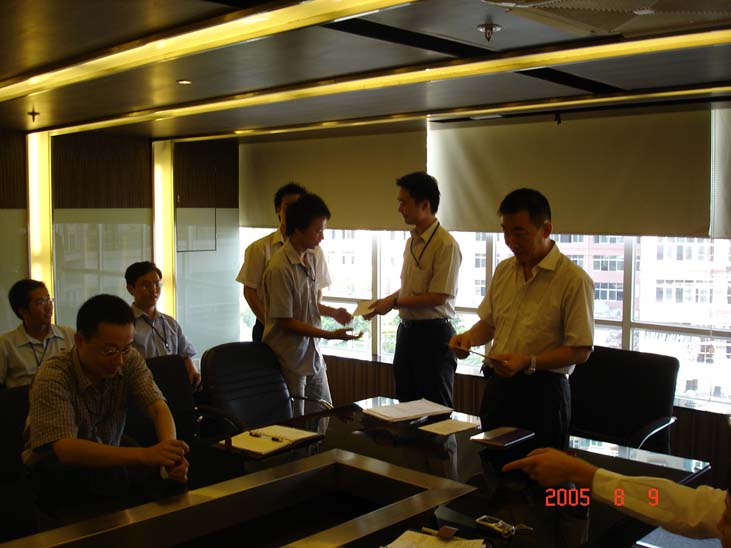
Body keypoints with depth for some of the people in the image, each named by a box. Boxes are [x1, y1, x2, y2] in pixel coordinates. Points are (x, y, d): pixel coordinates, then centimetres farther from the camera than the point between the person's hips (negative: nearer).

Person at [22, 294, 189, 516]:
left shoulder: (130, 360, -12)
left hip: (107, 456, 5)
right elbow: (65, 449, -38)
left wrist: (169, 451, -43)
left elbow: (158, 407, -19)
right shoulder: (53, 377, -27)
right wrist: (144, 455, -51)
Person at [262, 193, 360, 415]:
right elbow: (285, 322, -19)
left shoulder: (312, 258, 4)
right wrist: (331, 335, -19)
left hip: (313, 353, 8)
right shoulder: (280, 268, -22)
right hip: (290, 360, -8)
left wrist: (333, 312, 0)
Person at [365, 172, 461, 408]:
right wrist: (384, 302, 4)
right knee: (406, 404, 17)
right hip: (407, 329, 9)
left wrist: (394, 302, -15)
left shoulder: (446, 244, -18)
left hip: (433, 334, -9)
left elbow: (439, 297, -21)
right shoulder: (412, 241, 11)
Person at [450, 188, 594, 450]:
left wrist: (528, 363, -24)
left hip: (543, 392, -6)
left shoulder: (574, 279, -13)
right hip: (497, 387, 6)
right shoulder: (503, 270, 9)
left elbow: (580, 350, -14)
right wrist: (468, 337, -1)